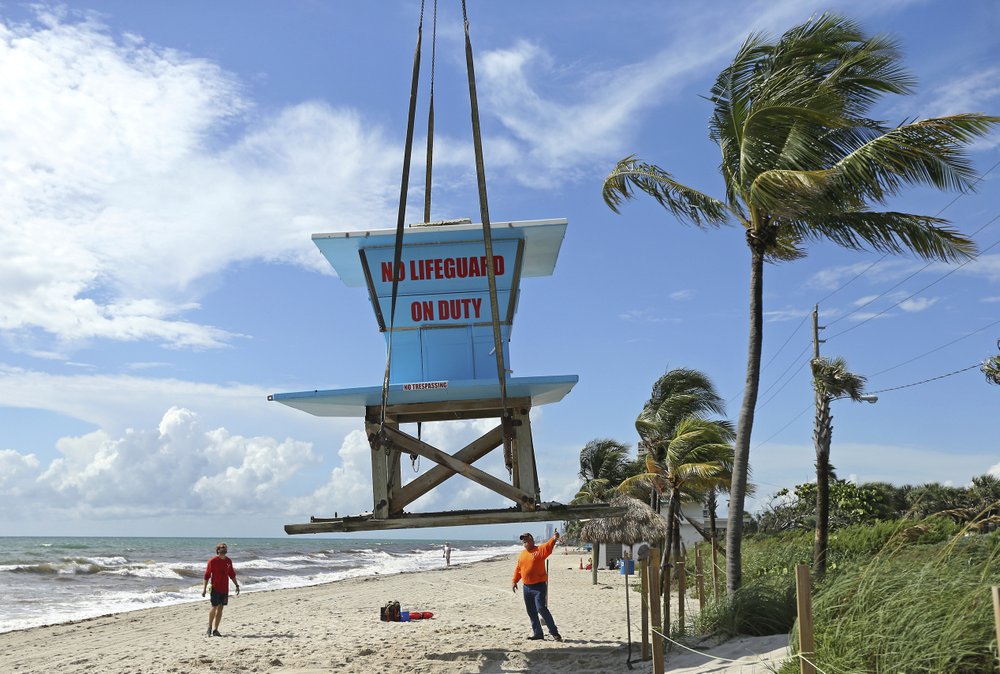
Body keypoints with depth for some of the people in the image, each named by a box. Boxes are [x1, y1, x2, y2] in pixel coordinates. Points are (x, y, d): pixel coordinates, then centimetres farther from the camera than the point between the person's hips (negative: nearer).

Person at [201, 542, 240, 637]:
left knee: (220, 608, 6)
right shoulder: (212, 561, -7)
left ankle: (215, 630, 12)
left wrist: (237, 585, 14)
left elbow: (232, 574, 16)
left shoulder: (228, 561, 7)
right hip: (215, 588, -5)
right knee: (214, 607, -6)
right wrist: (204, 588, -8)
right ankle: (210, 627, 13)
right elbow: (207, 575, -5)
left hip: (224, 589, 5)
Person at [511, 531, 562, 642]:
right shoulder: (522, 554, 12)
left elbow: (548, 546, -26)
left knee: (541, 608, -15)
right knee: (531, 611, 10)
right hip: (527, 587, 7)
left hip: (539, 586, -7)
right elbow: (518, 569, 19)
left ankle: (554, 632, -5)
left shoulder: (539, 550, -7)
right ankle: (537, 633, 20)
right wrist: (515, 581, 15)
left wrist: (554, 539, -45)